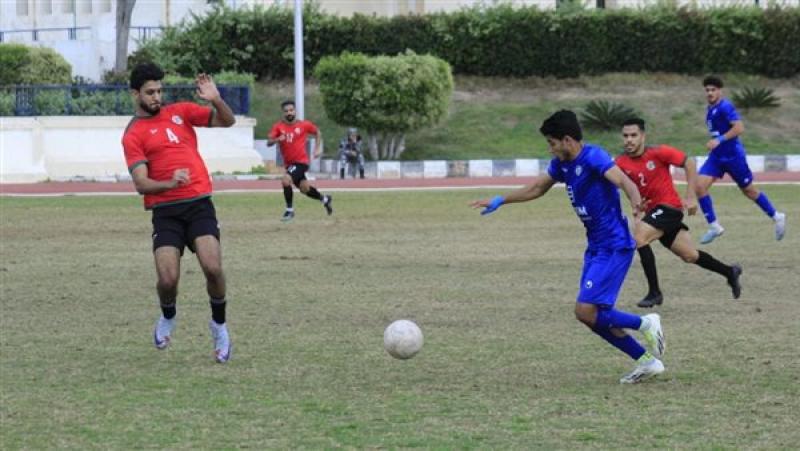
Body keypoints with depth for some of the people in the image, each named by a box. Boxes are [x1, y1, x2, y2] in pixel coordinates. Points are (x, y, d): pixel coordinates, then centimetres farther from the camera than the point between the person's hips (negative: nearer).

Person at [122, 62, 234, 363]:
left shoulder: (180, 112, 12)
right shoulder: (133, 135, 1)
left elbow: (227, 121, 11)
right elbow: (141, 184, -8)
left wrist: (216, 100, -10)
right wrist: (170, 183, -28)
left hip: (199, 203, 2)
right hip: (165, 211, -2)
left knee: (212, 267, -19)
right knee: (168, 278, -13)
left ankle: (219, 324, 7)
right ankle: (168, 318, 23)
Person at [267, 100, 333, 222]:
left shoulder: (304, 125, -7)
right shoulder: (278, 126, -4)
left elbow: (317, 133, 12)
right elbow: (269, 142, -13)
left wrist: (317, 148, 4)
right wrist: (277, 139, -33)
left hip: (301, 161, -5)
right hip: (289, 163, 5)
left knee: (286, 180, -26)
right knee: (304, 188, 18)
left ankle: (289, 210, -12)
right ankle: (325, 199, 45)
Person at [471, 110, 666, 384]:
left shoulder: (593, 157, -18)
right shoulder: (561, 164, 9)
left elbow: (622, 180, -34)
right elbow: (537, 189, 26)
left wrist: (635, 201, -54)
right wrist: (500, 201, 30)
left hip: (614, 247, -9)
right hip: (596, 248, 9)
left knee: (586, 311, -15)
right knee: (597, 316, 6)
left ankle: (645, 324, 0)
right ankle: (647, 360, 14)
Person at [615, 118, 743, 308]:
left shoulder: (658, 153, -15)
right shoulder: (621, 163, -3)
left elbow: (689, 163, -8)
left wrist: (691, 197, -10)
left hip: (669, 206, -6)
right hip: (653, 210, 6)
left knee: (639, 237, -24)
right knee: (690, 255, 13)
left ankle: (654, 293, -16)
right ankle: (730, 272, 37)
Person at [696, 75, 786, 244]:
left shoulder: (725, 107, -17)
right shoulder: (710, 109, 10)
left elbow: (739, 128, -26)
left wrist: (719, 140, -30)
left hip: (733, 156, -8)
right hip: (716, 157, 8)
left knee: (748, 190, 7)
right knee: (700, 186, -11)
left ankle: (776, 217, 27)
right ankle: (714, 227, -4)